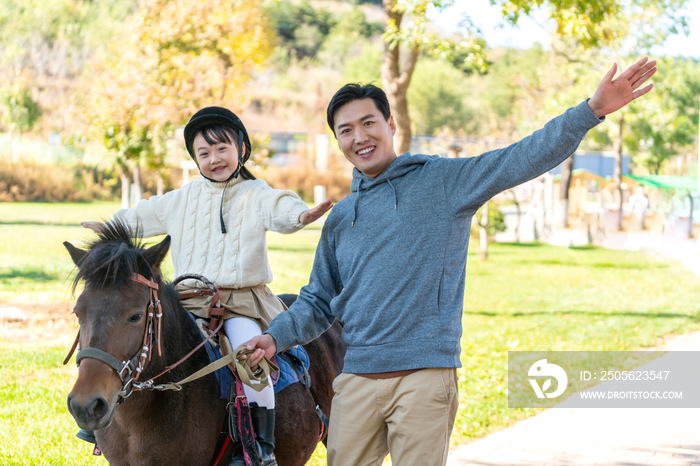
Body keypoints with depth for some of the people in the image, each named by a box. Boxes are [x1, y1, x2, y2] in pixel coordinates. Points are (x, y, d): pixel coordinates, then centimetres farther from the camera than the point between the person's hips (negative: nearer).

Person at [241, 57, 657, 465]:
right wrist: (277, 336, 7)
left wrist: (592, 110, -18)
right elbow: (319, 301, 24)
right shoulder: (340, 218, 18)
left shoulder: (444, 182, 3)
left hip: (425, 375, -4)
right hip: (357, 377, 5)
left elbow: (524, 158, -7)